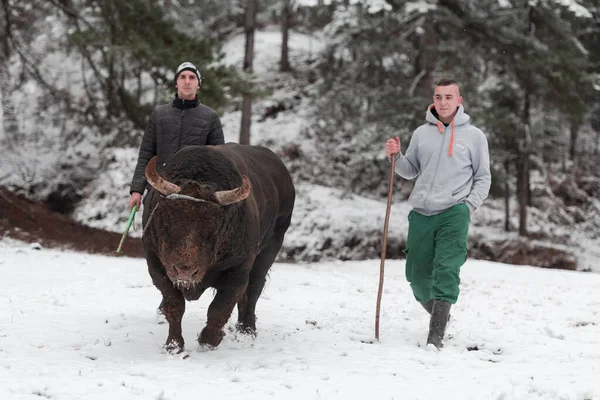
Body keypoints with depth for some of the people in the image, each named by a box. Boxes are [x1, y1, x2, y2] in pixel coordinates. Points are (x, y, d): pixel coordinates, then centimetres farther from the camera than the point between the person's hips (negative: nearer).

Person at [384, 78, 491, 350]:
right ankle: (438, 314, 33)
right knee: (417, 275, 6)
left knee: (446, 271, -17)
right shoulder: (421, 133, 12)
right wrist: (396, 157, -1)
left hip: (454, 213, -4)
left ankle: (436, 336, -20)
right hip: (421, 213, 4)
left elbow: (483, 178, 9)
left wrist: (469, 205, -5)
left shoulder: (474, 136, 5)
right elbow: (411, 172, 18)